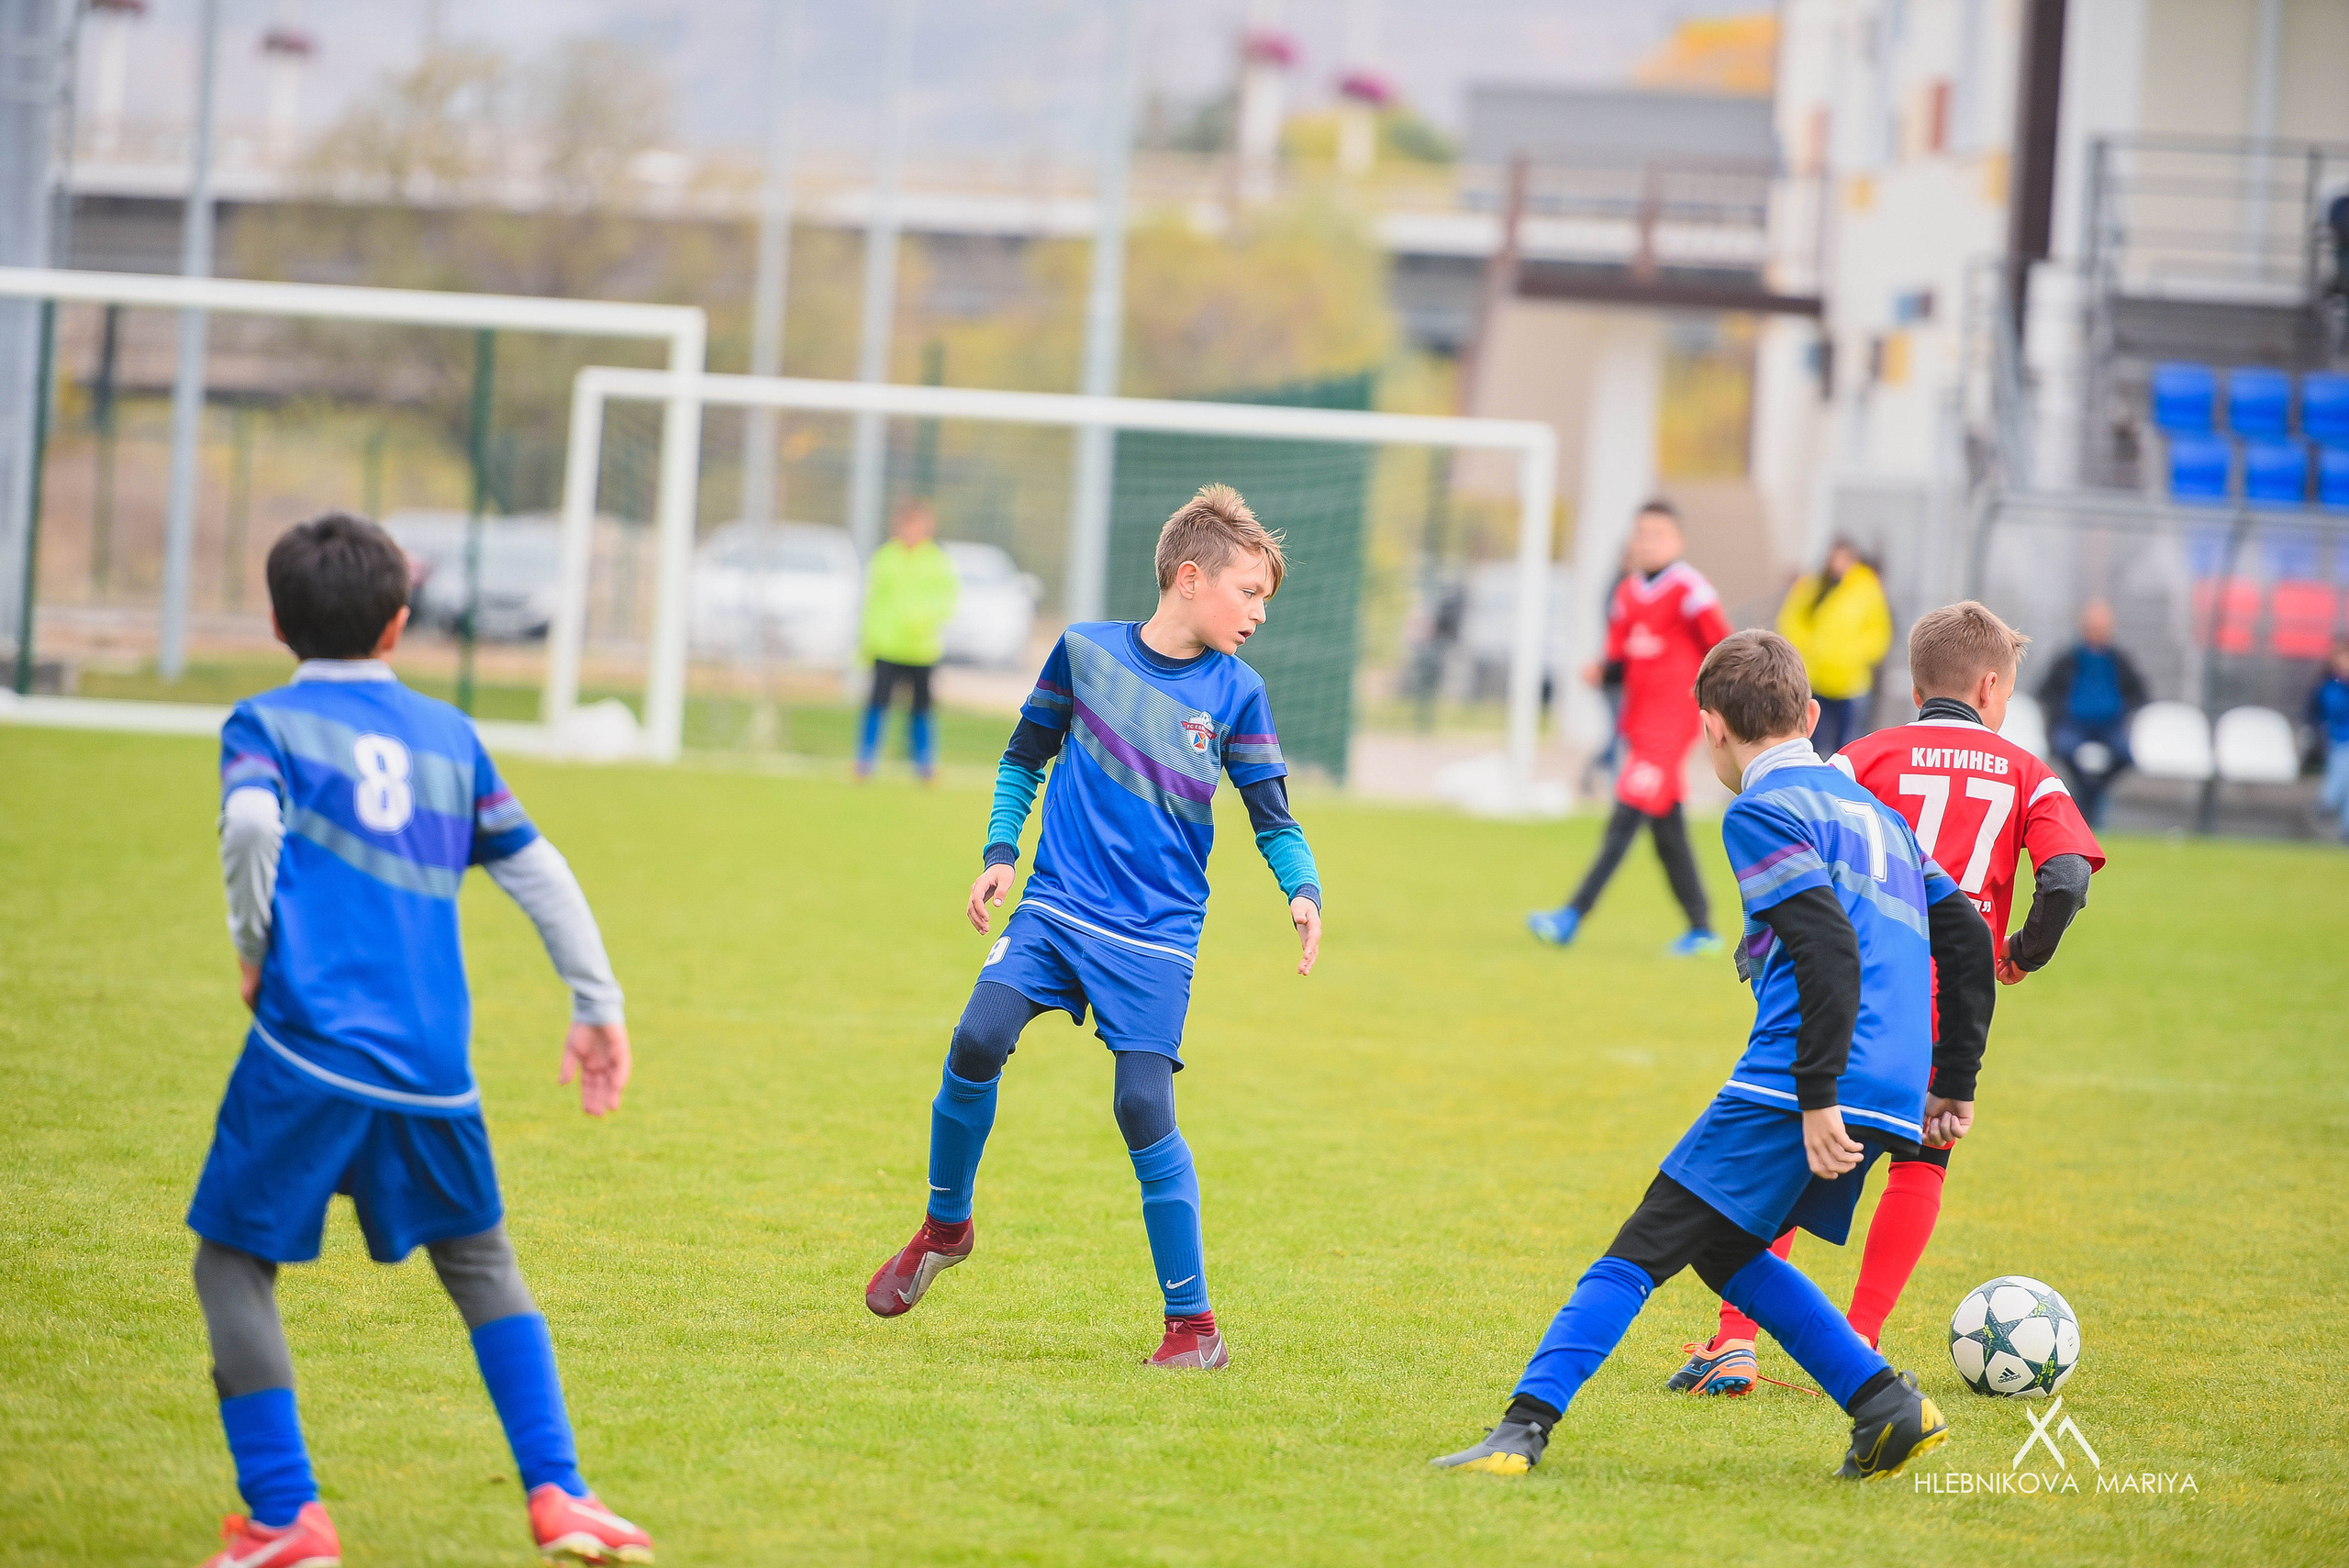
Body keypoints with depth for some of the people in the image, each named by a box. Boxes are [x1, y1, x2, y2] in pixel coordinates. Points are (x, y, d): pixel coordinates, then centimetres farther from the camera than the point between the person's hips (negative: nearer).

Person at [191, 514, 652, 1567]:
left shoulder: (266, 724, 5)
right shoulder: (448, 734, 17)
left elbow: (252, 822, -16)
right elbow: (535, 869, 18)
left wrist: (254, 950, -1)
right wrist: (597, 1004, 25)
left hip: (308, 1051, -4)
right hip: (433, 1066, 4)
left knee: (233, 1263, 8)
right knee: (480, 1261, 21)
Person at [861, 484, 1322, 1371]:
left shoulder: (1236, 694, 0)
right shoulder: (1087, 650, 1)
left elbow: (1273, 819, 6)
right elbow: (1025, 756, 15)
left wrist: (1303, 891, -13)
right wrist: (1000, 851, 3)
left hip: (1155, 939, -1)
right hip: (1056, 907, 1)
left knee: (1144, 1109, -13)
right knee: (977, 1042, -20)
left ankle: (1194, 1325, -3)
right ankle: (946, 1226, 6)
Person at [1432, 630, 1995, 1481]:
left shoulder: (1764, 811, -2)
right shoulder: (1874, 809, 24)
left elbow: (1830, 948, -16)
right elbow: (1967, 937, 24)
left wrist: (1818, 1098, -19)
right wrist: (1954, 1083, 26)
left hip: (1790, 1088, -8)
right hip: (1893, 1097, 8)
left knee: (1644, 1247, -5)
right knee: (1723, 1252, 20)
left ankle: (1525, 1426, -15)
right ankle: (1887, 1405, 11)